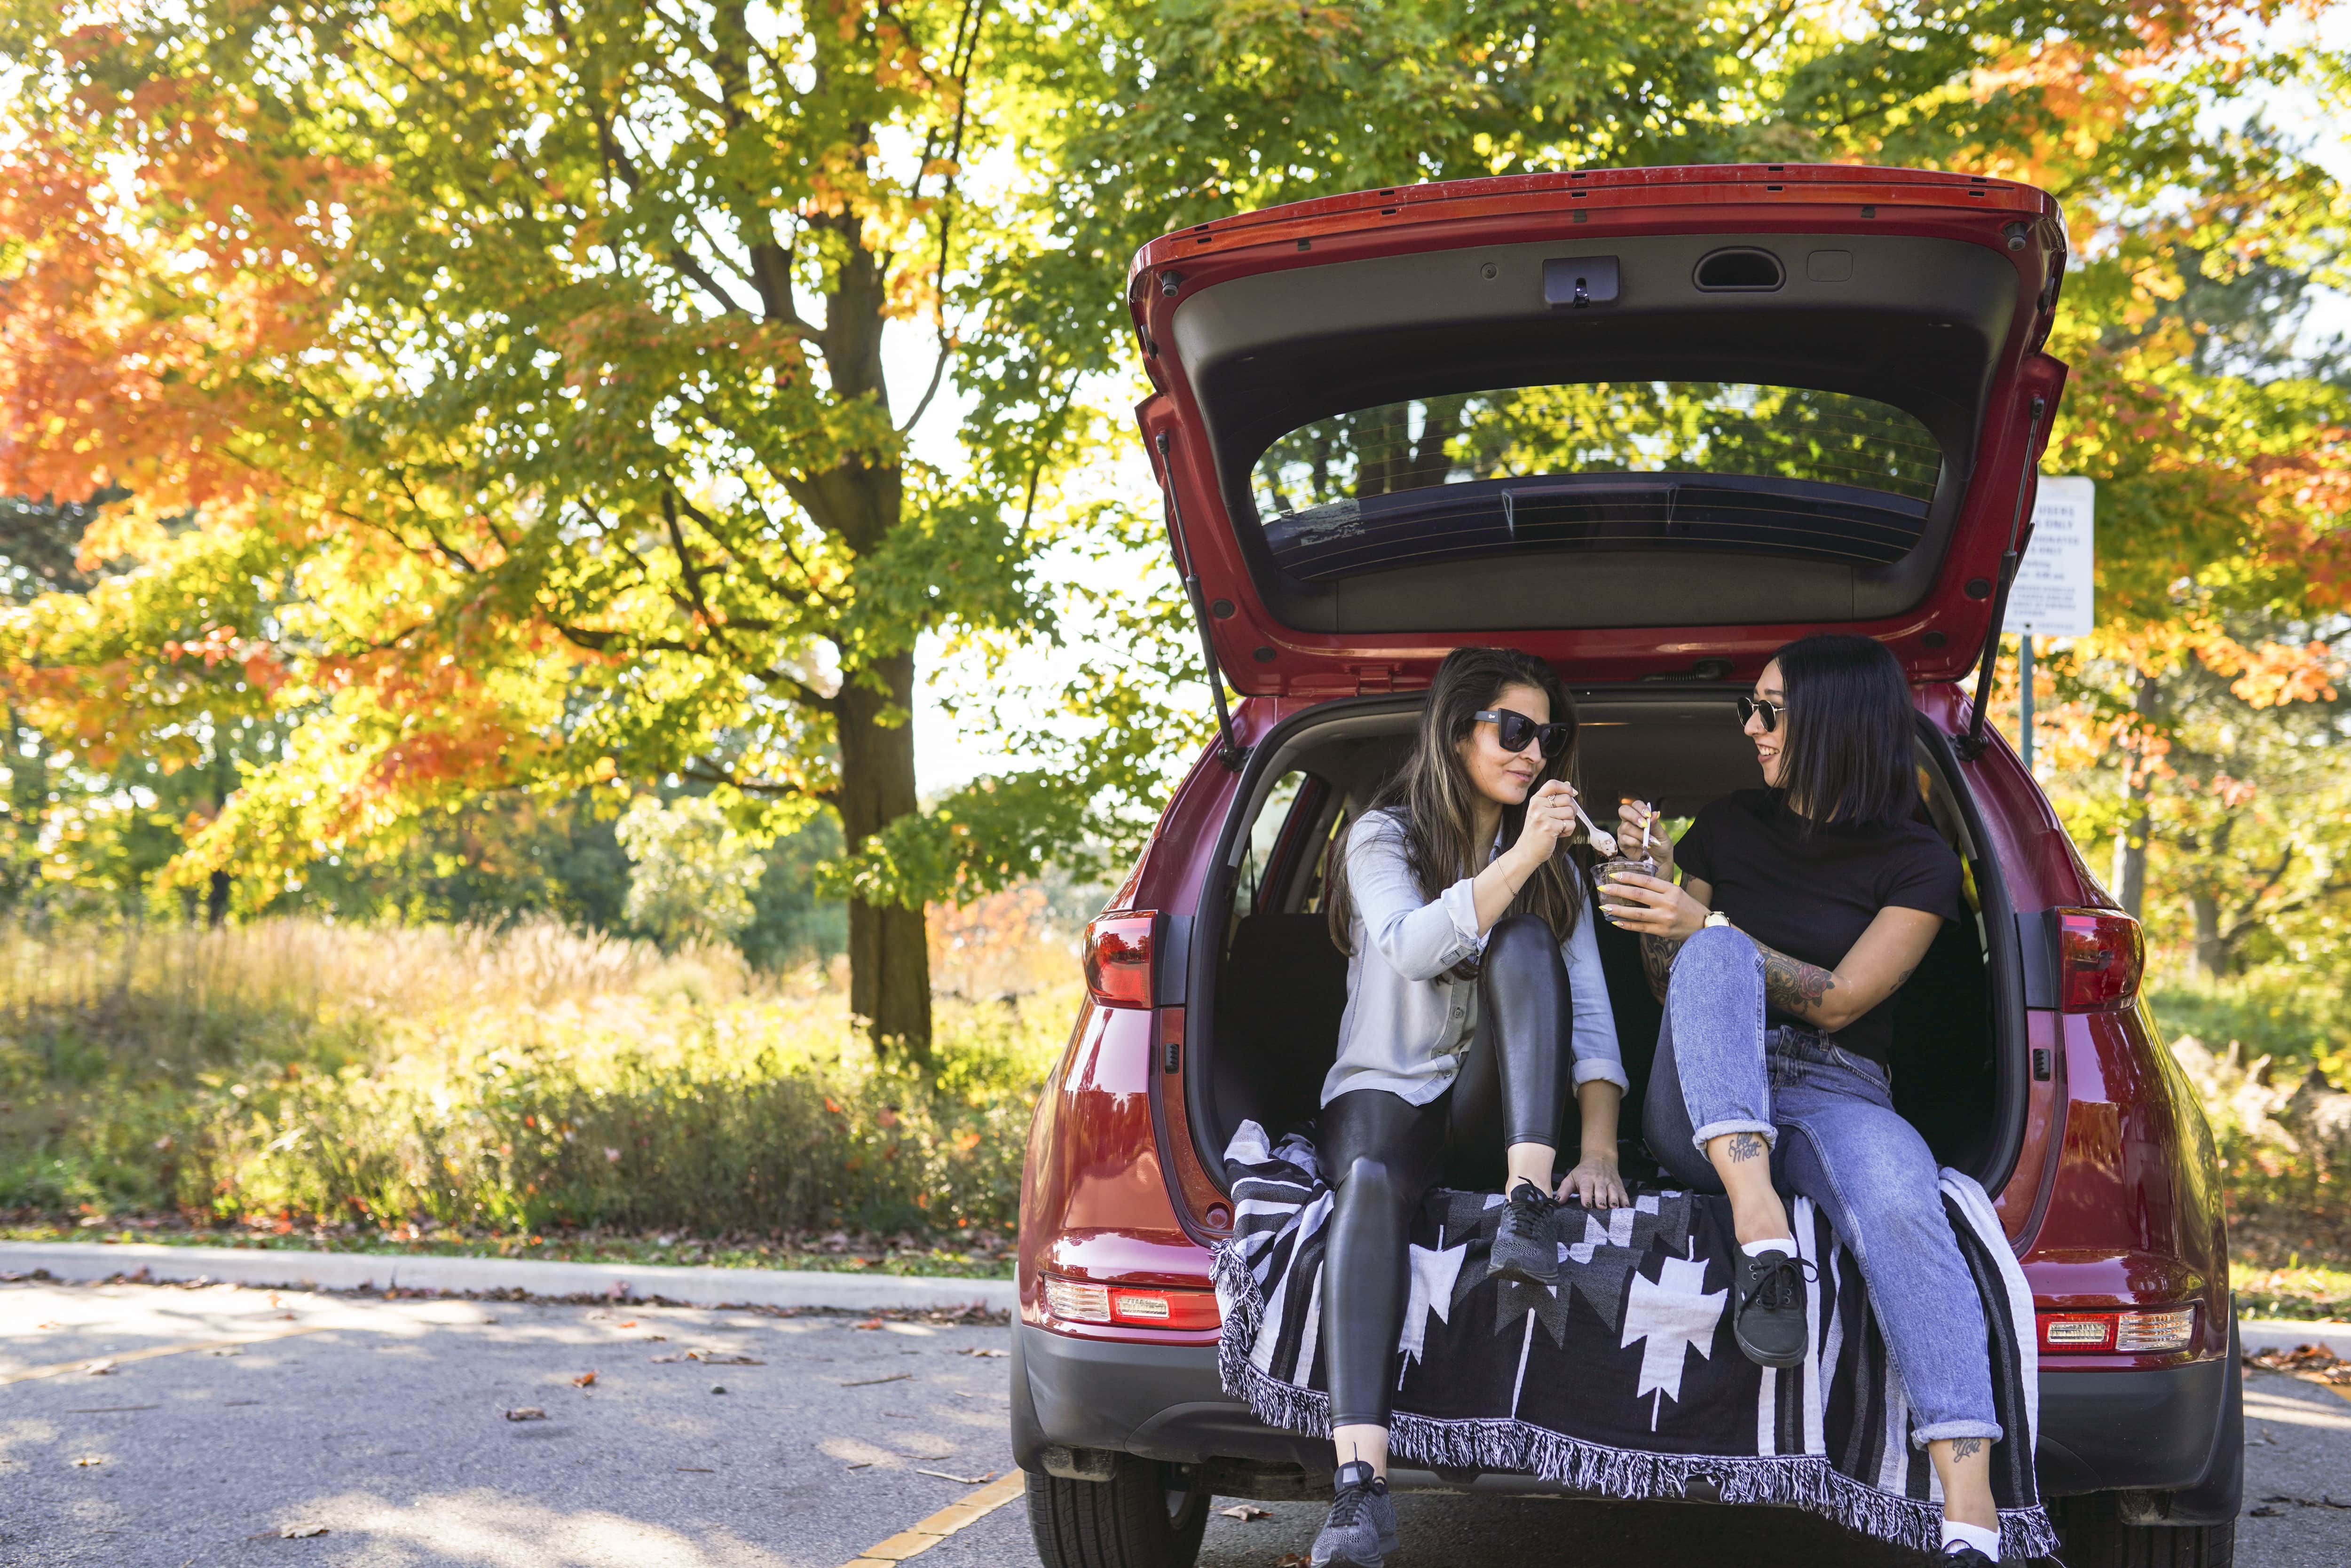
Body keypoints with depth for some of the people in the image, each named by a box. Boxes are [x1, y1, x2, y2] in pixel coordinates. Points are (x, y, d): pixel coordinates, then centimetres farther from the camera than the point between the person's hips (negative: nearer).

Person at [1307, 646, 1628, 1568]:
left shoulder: (1558, 864, 13)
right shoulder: (1384, 837, 3)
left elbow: (1588, 1007, 2)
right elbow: (1414, 950, -18)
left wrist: (1600, 1152, -12)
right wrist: (1520, 857, -26)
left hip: (1490, 1112, 2)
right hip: (1385, 1089, -2)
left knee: (1524, 943, -23)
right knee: (1371, 1182, -38)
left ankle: (1529, 1205, -36)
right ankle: (1360, 1484, -52)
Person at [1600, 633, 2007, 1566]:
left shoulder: (1917, 863, 5)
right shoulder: (1727, 828, 15)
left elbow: (1839, 1001, -5)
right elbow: (1672, 989, 17)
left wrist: (1699, 926, -12)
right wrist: (1650, 884, 0)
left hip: (1836, 1096, -2)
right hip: (1706, 1114, 2)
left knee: (1901, 1207, -38)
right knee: (1717, 955, -30)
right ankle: (1761, 1229, -50)